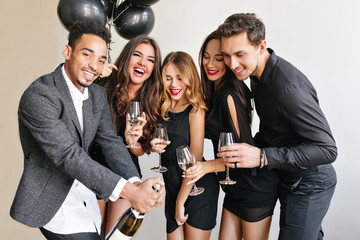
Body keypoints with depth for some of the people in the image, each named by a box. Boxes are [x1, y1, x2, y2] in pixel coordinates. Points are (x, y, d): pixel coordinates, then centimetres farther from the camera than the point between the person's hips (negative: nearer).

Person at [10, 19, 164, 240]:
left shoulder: (98, 95, 2)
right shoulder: (38, 96, -23)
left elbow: (111, 142, -3)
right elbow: (67, 155, -30)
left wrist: (135, 183, -21)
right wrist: (126, 190, -34)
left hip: (86, 199, 7)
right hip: (53, 203, -7)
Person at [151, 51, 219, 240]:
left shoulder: (196, 111, -14)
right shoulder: (163, 109, 2)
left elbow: (195, 160, -14)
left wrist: (181, 201, -10)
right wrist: (154, 146, -9)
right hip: (172, 188, 5)